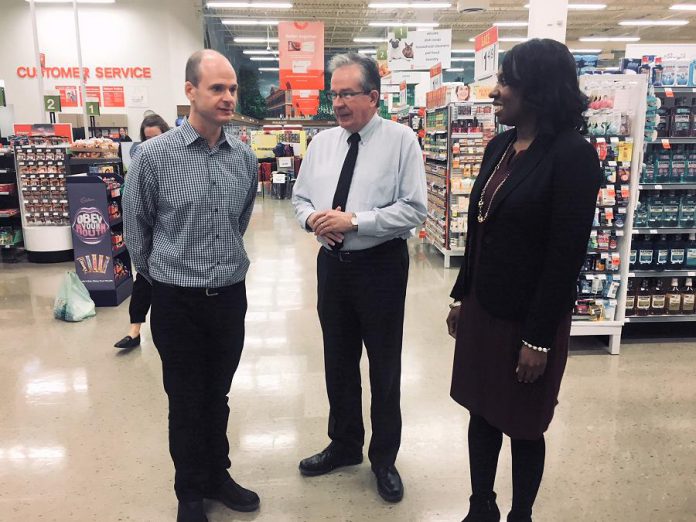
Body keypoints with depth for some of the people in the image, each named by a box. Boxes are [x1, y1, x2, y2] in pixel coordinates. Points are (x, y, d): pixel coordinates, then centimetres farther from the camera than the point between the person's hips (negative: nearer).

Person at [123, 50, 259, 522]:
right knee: (187, 402, 13)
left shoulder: (245, 157, 0)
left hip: (231, 296, 3)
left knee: (217, 397, 19)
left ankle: (217, 476, 40)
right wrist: (161, 276, 12)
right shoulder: (154, 156, -12)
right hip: (178, 301, -3)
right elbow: (137, 228, 1)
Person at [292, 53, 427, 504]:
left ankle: (384, 458, 31)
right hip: (333, 263, 5)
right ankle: (344, 446, 39)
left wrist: (353, 220, -21)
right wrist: (313, 219, -10)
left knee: (385, 367, 9)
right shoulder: (322, 142, 7)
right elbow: (300, 199, 13)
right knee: (338, 361, 17)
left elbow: (414, 209, -15)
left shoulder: (401, 140, -8)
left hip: (381, 265, -5)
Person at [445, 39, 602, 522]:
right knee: (482, 413, 16)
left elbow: (566, 256, -17)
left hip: (528, 318, -6)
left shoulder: (572, 156, -14)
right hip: (482, 307, 6)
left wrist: (539, 337, -16)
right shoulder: (499, 147, 7)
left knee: (523, 426, 11)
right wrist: (461, 296, 13)